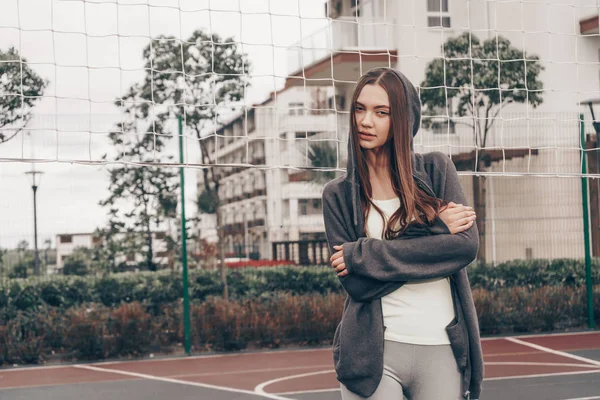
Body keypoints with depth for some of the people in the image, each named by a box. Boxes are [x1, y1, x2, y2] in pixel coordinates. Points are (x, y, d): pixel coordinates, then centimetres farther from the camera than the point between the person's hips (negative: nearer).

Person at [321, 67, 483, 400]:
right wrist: (436, 229, -11)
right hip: (373, 352, 0)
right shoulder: (339, 194, 3)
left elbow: (466, 245, -10)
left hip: (442, 348, 1)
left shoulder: (437, 170, 4)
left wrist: (364, 254, -12)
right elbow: (356, 283, -7)